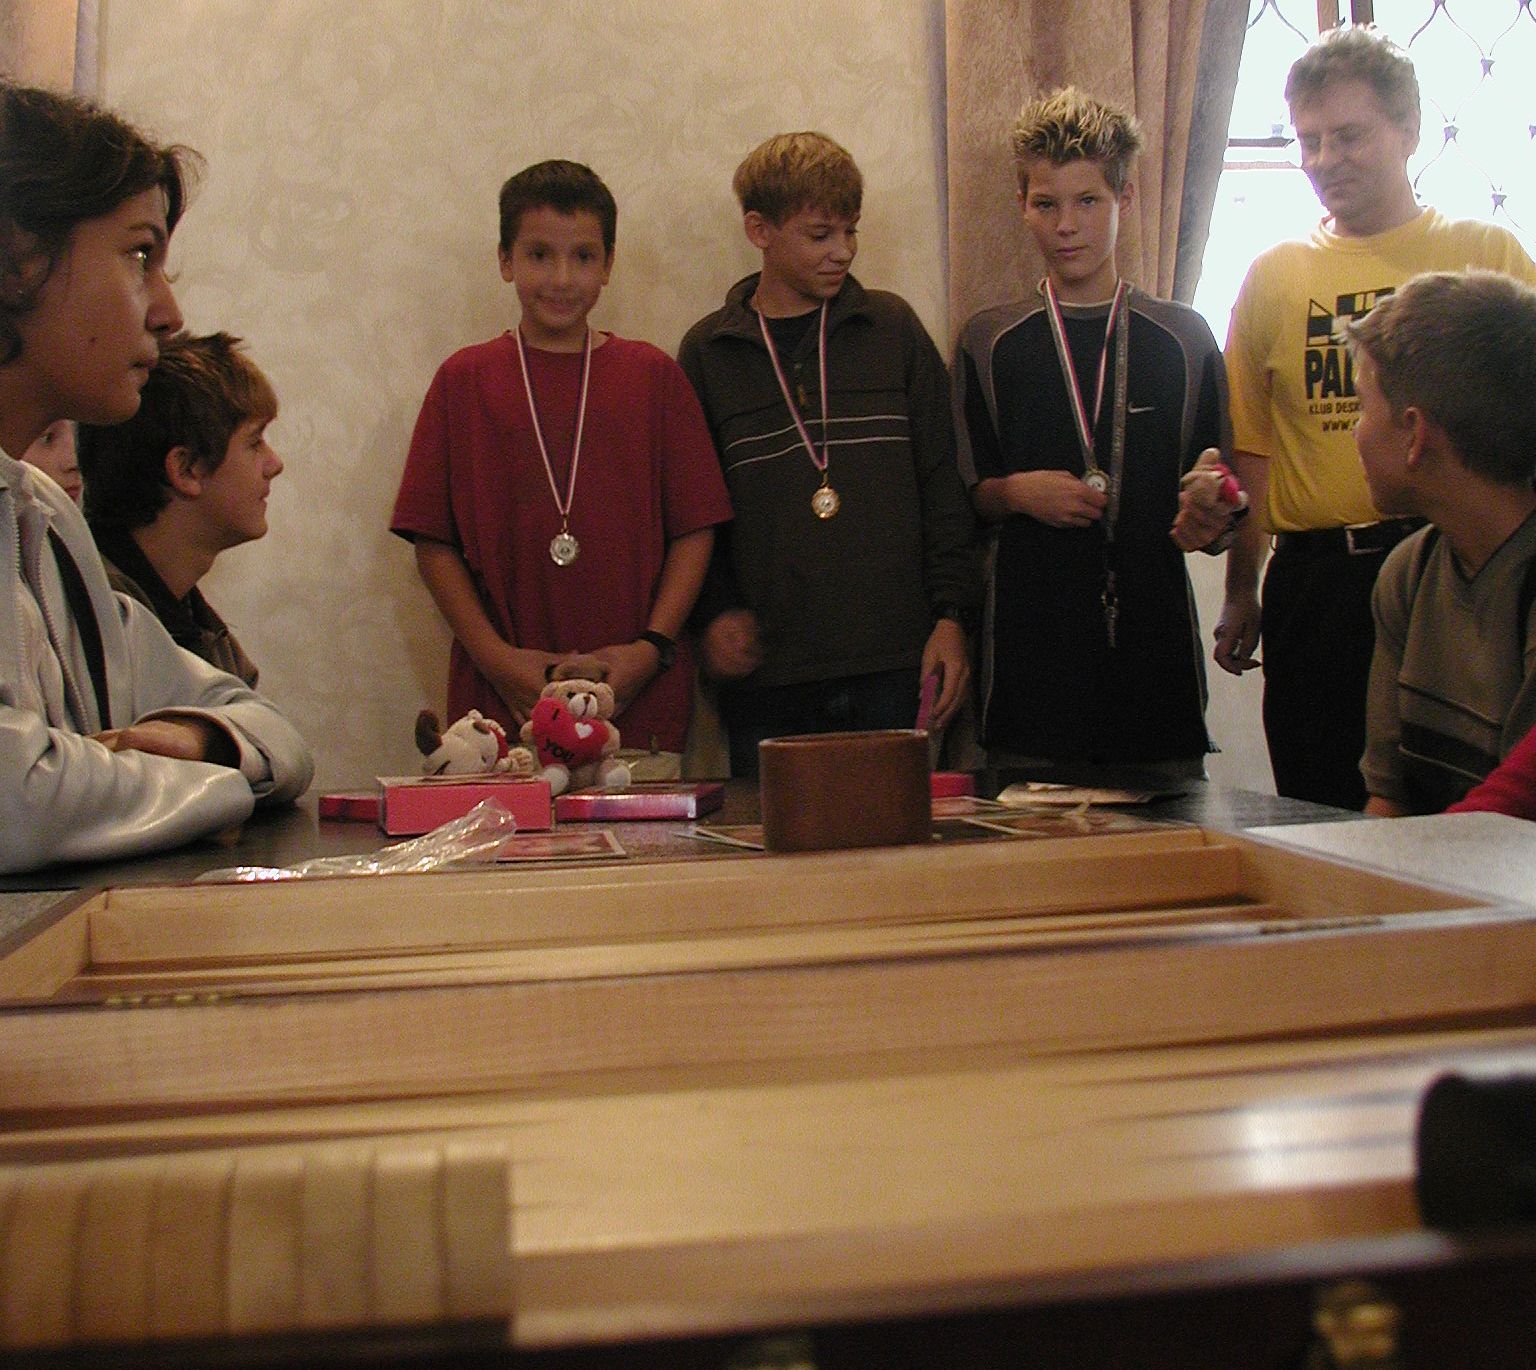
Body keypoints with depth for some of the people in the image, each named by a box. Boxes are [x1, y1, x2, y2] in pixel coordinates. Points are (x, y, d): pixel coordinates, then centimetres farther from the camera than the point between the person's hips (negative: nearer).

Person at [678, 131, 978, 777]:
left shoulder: (892, 327, 9)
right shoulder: (708, 350, 7)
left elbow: (940, 478, 9)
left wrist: (950, 613, 2)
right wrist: (714, 609, -5)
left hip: (892, 667, 1)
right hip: (766, 675, 0)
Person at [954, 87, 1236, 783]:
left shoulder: (1183, 338, 10)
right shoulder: (988, 342, 9)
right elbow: (966, 497, 11)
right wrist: (1017, 492, -9)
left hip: (1154, 626, 1)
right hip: (1032, 640, -1)